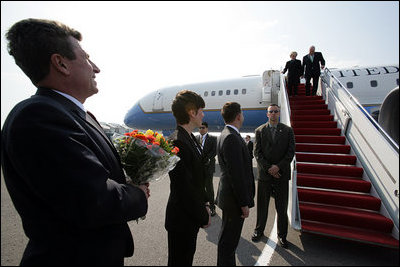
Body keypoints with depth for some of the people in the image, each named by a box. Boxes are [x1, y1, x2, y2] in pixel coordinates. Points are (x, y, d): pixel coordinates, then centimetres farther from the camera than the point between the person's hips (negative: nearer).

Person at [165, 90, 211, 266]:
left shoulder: (191, 139, 4)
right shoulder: (177, 142, -27)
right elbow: (184, 187, -26)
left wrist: (204, 204, 8)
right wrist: (204, 217, -14)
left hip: (192, 215, 8)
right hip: (182, 219, -8)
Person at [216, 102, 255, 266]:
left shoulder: (226, 135, 9)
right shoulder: (231, 138, -23)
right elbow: (236, 174, -24)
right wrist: (244, 203, -17)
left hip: (229, 195, 10)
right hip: (234, 198, -10)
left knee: (227, 236, 24)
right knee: (228, 241, 7)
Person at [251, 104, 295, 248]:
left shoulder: (288, 130, 3)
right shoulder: (260, 130, 3)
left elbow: (291, 152, -2)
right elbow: (257, 152, -3)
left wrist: (278, 167, -13)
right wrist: (268, 168, -12)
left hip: (282, 174, 0)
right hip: (264, 173, 0)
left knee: (282, 208, 11)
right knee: (262, 206, 13)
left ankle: (282, 235, 28)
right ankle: (259, 230, 31)